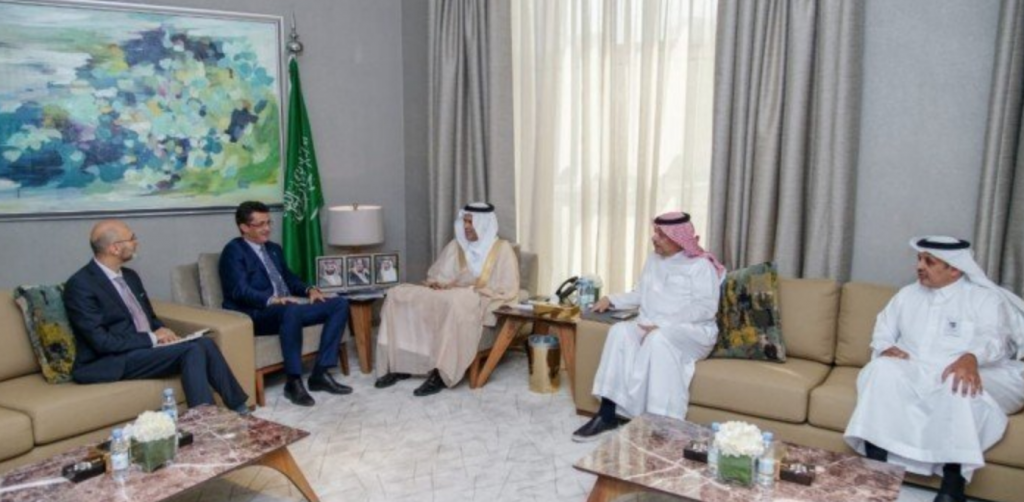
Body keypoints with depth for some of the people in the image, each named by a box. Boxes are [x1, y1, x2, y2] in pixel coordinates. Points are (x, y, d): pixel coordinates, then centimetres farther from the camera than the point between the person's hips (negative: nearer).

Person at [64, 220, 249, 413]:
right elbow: (102, 341, -20)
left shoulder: (129, 275, 13)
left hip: (146, 346, 8)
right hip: (109, 362, -8)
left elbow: (150, 317, 20)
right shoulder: (80, 285, -14)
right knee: (191, 350, -24)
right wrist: (152, 338, -16)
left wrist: (162, 332, -2)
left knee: (205, 343, -14)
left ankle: (238, 409, -9)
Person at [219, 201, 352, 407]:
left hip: (286, 308, 9)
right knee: (291, 310, -41)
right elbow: (240, 291, -17)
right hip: (255, 315, -8)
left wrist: (309, 290, 4)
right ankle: (294, 382, -29)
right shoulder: (233, 251, -4)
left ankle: (320, 373, -11)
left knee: (340, 303, -6)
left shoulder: (274, 249, 22)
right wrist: (273, 300, -32)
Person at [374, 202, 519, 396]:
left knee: (454, 303, -42)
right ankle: (398, 365, -17)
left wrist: (469, 291, -14)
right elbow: (436, 276, 19)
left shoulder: (502, 249, 1)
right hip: (448, 297, 6)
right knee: (398, 294, -15)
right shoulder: (455, 246, 17)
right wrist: (436, 285, -6)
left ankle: (440, 374, -37)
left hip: (481, 305, -6)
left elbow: (508, 291, -8)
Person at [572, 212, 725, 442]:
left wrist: (662, 325, -24)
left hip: (692, 332, -5)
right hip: (652, 327, 6)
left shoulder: (700, 266, -4)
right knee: (620, 331, -25)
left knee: (659, 339, -38)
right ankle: (607, 414, -27)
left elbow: (705, 308, -16)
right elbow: (640, 295, 25)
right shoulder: (654, 260, 17)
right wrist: (612, 300, 6)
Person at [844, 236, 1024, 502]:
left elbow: (993, 338, -12)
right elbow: (883, 330, 19)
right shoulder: (907, 295, 21)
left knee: (959, 388, -39)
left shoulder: (985, 298, 5)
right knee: (882, 370, -30)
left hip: (960, 373, -3)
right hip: (912, 373, 4)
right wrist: (886, 348, -7)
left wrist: (971, 358, -36)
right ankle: (875, 465, -32)